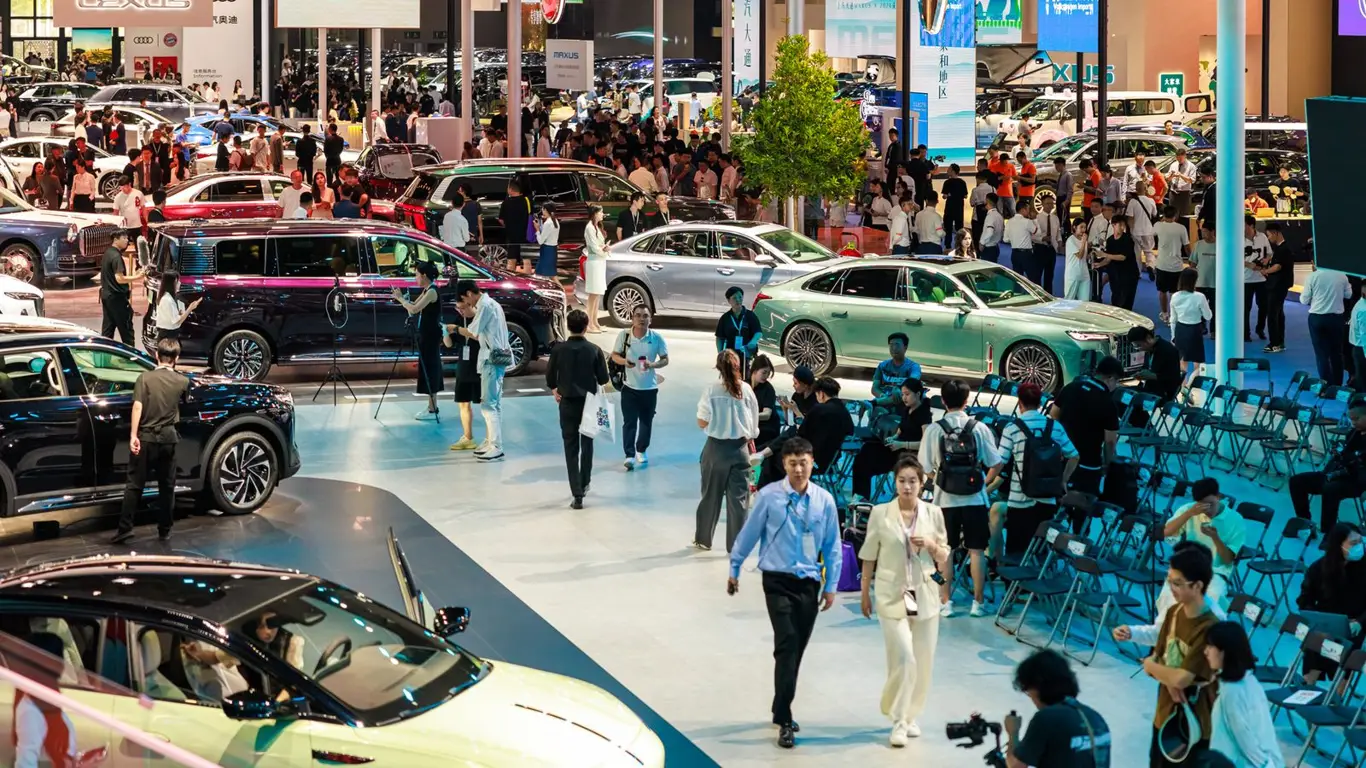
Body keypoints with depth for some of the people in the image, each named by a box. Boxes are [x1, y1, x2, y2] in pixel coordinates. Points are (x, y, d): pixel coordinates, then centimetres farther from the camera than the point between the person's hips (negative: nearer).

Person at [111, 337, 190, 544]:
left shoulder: (145, 378, -6)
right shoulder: (182, 381, 3)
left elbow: (138, 406, -17)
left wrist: (133, 435, -19)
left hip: (146, 436, -2)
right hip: (168, 437, 2)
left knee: (134, 485, 1)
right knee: (167, 486, 12)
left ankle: (125, 529, -6)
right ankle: (164, 530, 16)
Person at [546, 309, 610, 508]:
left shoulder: (559, 350, -8)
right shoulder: (594, 350, -9)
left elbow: (550, 377, -3)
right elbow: (603, 378, -5)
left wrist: (555, 390, 17)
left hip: (568, 402, -1)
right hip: (589, 402, 1)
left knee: (571, 448, 1)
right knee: (587, 445, 20)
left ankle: (577, 494, -6)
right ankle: (584, 485, 33)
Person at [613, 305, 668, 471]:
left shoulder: (657, 338, -8)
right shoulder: (624, 335, -8)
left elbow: (665, 359, -1)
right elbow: (614, 356, 1)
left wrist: (653, 365, -22)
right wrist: (624, 361, -21)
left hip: (650, 388, 1)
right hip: (629, 387, -1)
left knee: (646, 421, 13)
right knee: (629, 422, -7)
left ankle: (641, 451, 33)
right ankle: (629, 455, -7)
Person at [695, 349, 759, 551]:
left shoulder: (712, 390, -10)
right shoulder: (746, 390, -7)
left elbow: (702, 423, -9)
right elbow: (754, 424, -2)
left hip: (716, 448, 0)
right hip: (739, 448, 0)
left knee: (711, 495, 13)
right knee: (738, 497, 5)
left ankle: (703, 539, 25)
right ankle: (736, 544, 6)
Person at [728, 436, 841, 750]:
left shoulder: (824, 500, -2)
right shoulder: (769, 496, -9)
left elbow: (832, 546, 6)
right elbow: (749, 533, 2)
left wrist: (831, 586, 7)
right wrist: (734, 569, 9)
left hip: (809, 583, 3)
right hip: (778, 581, -3)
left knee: (796, 649, 10)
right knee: (786, 644, -14)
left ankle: (782, 711, 27)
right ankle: (784, 721, -11)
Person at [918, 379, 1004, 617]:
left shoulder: (934, 430, -7)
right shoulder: (979, 428, -5)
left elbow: (925, 468, -6)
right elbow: (996, 464, -3)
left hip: (945, 499, 0)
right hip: (975, 498, 0)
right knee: (976, 550, 8)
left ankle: (945, 602, 9)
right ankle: (978, 602, 11)